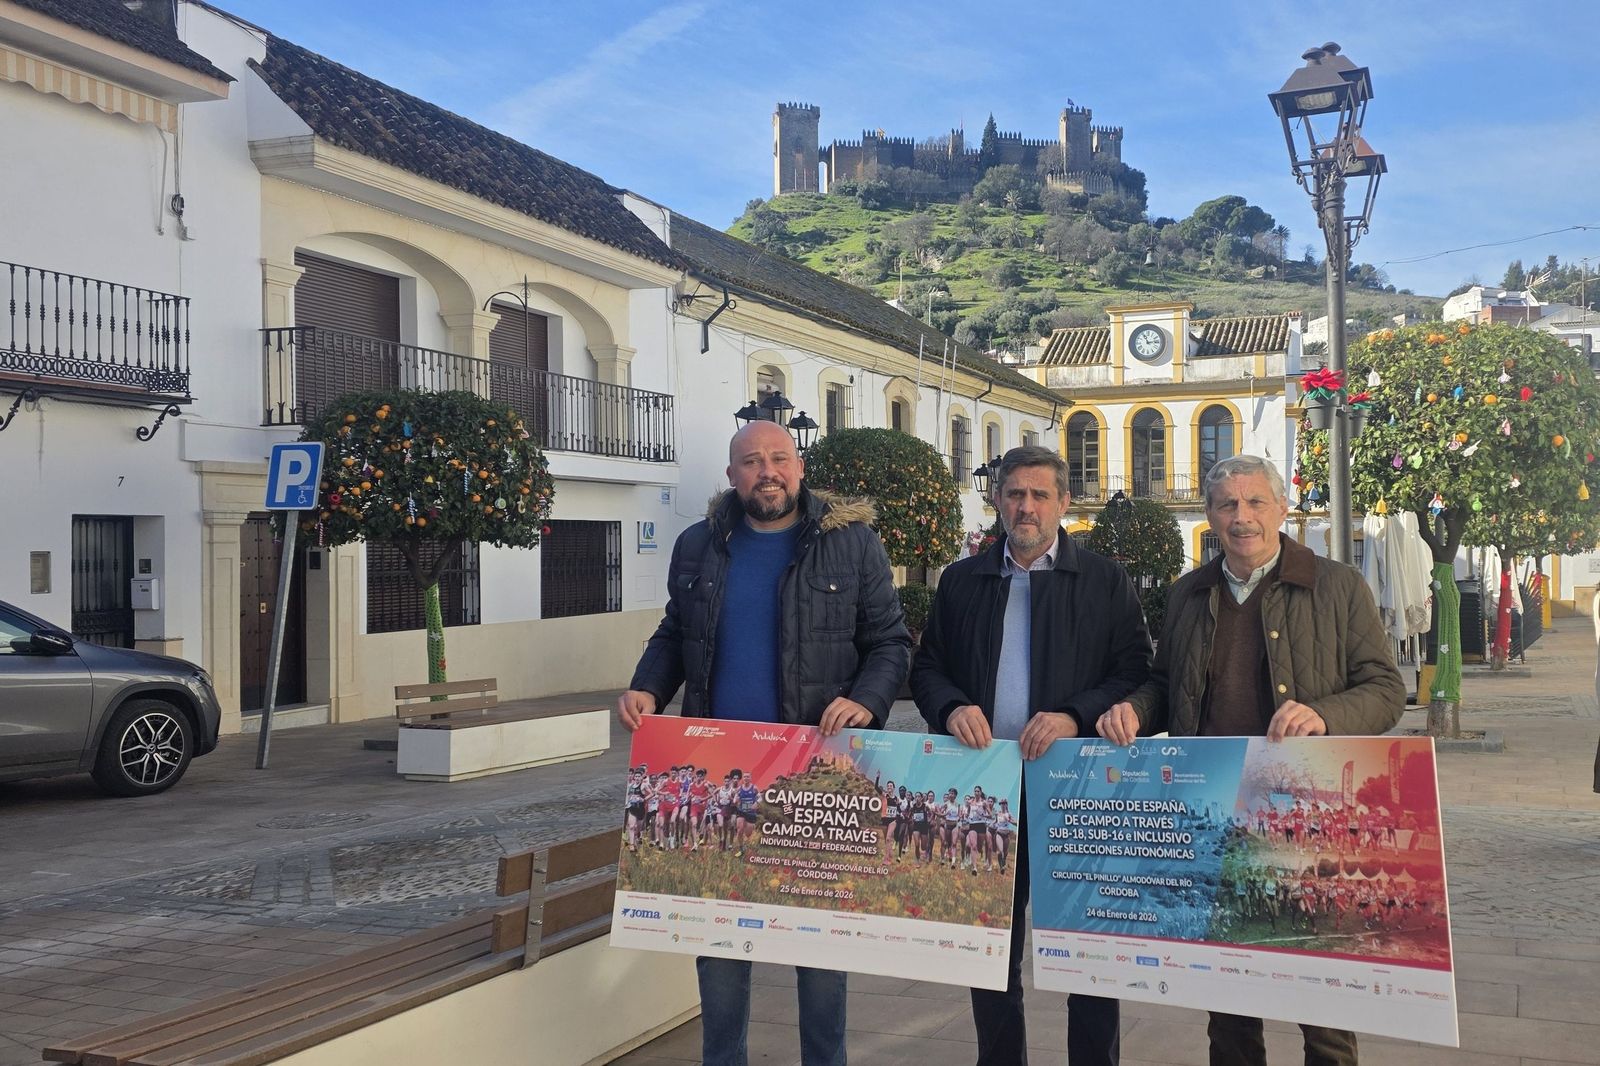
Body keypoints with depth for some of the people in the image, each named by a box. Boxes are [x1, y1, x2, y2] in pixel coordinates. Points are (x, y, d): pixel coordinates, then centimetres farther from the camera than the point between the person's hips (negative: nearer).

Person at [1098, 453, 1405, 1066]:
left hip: (1308, 814, -4)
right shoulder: (1187, 595, 12)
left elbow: (1386, 689, -2)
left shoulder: (1338, 587, 0)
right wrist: (1135, 711, -1)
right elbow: (1165, 684, 21)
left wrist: (1324, 716, -22)